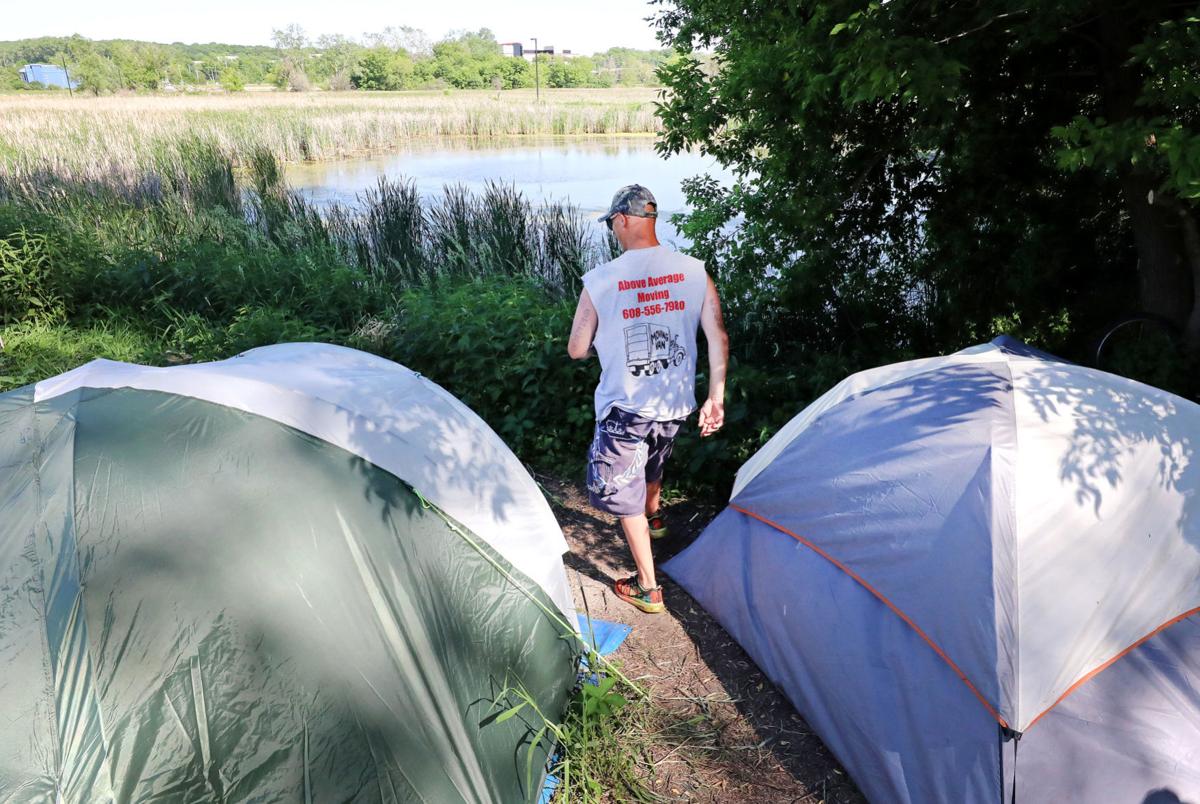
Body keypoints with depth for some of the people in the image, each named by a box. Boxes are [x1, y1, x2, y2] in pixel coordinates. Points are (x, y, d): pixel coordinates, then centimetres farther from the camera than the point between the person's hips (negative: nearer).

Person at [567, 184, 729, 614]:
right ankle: (654, 518, 62)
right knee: (653, 463, 34)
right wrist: (715, 398, 0)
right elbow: (718, 338, -6)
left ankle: (647, 588, 19)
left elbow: (577, 350, -5)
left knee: (624, 494, 13)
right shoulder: (693, 271, -6)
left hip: (624, 406, -5)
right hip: (675, 403, 5)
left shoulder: (600, 280, -15)